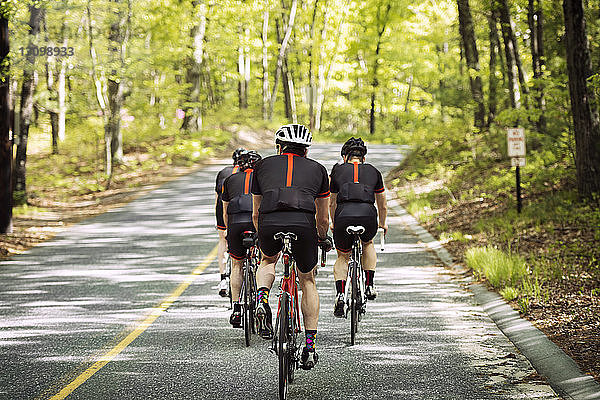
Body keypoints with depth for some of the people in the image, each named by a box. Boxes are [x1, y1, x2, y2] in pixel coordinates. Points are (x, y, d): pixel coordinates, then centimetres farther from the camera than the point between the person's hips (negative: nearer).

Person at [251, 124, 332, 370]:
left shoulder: (263, 165, 27)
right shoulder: (317, 169, 27)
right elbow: (323, 219, 35)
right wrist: (323, 238, 55)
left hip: (269, 223, 0)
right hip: (303, 224, 0)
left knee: (268, 261, 34)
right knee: (307, 280, 24)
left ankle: (262, 301, 5)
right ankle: (310, 346, 19)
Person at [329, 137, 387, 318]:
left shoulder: (338, 170, 22)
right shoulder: (373, 171, 24)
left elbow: (332, 203, 34)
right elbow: (382, 205, 34)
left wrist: (334, 223, 51)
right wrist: (382, 224, 53)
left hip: (343, 216, 0)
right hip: (368, 217, 0)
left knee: (342, 257, 24)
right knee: (368, 244, 35)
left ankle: (340, 295, 2)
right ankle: (369, 286, 24)